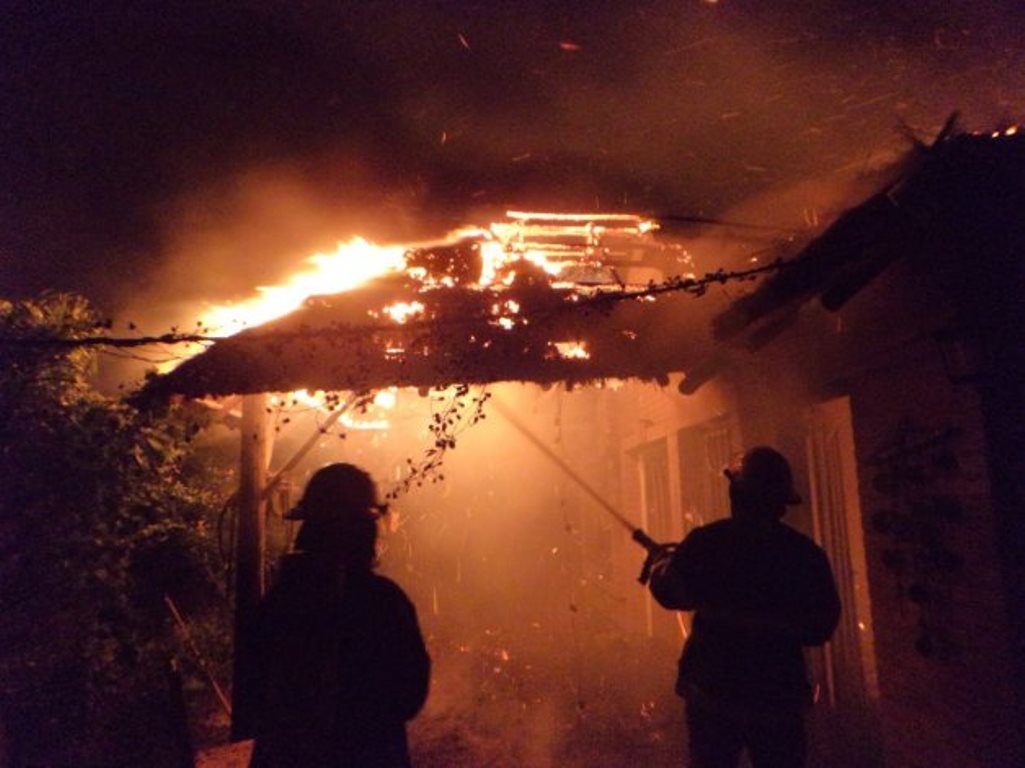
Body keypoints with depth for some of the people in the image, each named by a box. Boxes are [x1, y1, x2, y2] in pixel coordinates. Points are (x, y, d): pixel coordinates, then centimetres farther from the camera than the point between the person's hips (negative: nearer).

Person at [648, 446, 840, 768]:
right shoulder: (806, 552, -4)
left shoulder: (705, 542, -12)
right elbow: (820, 628, 6)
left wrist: (662, 561, 19)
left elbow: (669, 591, -1)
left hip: (713, 692, -1)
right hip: (780, 696, 2)